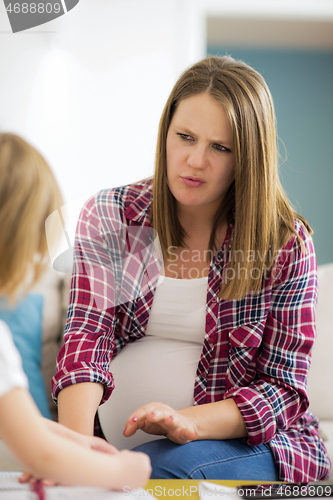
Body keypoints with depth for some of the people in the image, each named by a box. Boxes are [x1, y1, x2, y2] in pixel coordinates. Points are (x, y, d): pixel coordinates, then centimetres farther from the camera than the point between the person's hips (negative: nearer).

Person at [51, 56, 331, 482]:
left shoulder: (286, 243, -3)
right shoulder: (107, 218, 2)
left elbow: (283, 388, -2)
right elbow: (88, 331, -11)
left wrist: (187, 422, -21)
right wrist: (76, 442, -30)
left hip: (243, 442, -1)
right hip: (111, 441, 2)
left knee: (158, 466, -33)